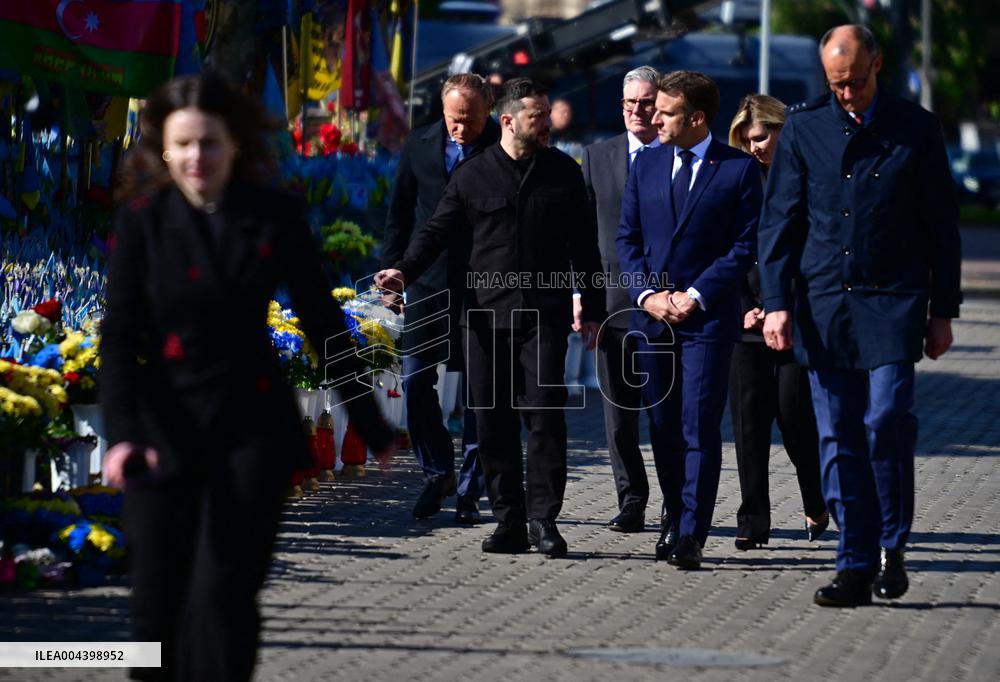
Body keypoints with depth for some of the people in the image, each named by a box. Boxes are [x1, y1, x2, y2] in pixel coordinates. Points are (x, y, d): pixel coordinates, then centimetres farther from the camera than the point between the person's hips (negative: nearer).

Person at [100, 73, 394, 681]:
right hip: (166, 429, 1)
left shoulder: (276, 218, -2)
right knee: (158, 602, 4)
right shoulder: (143, 221, -4)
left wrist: (372, 426, 10)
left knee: (223, 593, -13)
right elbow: (119, 335, -7)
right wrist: (122, 432, -22)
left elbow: (323, 323, 6)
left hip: (252, 426, -1)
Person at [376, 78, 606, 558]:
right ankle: (508, 521, 8)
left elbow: (583, 245, 13)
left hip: (545, 315, -1)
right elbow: (438, 230, 7)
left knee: (544, 413, -12)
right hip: (486, 315, 1)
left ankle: (543, 518, -7)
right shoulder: (472, 176, 6)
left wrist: (592, 310, 10)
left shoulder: (564, 173, 9)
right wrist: (406, 271, -11)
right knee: (493, 419, 2)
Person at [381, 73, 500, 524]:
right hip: (428, 281, 3)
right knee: (415, 380, -1)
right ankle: (437, 472, 18)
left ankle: (469, 491, 12)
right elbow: (399, 214, 11)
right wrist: (392, 271, 6)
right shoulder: (420, 145, 3)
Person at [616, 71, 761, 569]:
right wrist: (647, 293, -4)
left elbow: (745, 245, -5)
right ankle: (673, 519, 23)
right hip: (651, 315, 4)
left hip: (708, 317, -4)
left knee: (700, 428, -8)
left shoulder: (739, 168, -2)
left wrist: (695, 295, -11)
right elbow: (627, 237, 11)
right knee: (662, 426, 8)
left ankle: (690, 536, -9)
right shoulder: (646, 164, 11)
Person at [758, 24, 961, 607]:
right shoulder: (804, 127, 7)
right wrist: (777, 303, -1)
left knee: (887, 417, -15)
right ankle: (856, 568, 5)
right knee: (838, 436, 1)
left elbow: (942, 225, 7)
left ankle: (892, 546, 3)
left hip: (893, 301, -2)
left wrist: (943, 310, 5)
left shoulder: (916, 129, 4)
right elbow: (780, 221, 7)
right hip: (823, 301, 2)